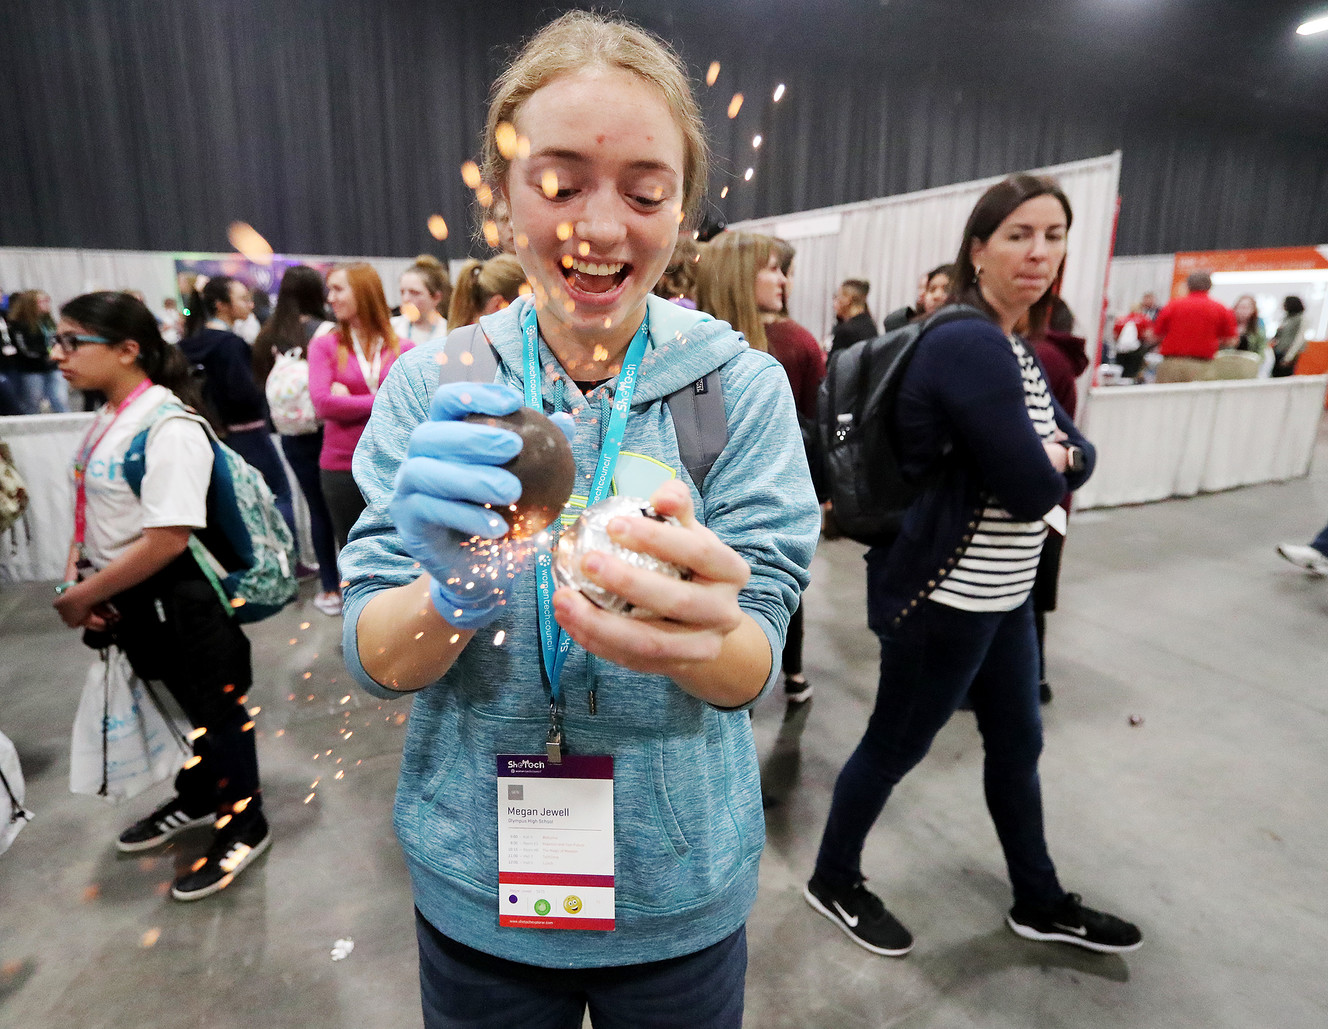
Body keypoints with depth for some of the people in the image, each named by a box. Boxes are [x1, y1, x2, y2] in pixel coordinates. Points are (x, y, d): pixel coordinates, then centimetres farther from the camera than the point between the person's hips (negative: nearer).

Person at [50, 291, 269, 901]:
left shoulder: (169, 428, -23)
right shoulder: (108, 421, 5)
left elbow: (168, 538, -28)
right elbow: (95, 510, 13)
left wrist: (82, 595, -19)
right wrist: (76, 573, -3)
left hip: (179, 599, -9)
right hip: (129, 600, 9)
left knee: (215, 710, 10)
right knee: (171, 703, 25)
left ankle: (244, 827, 31)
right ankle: (197, 800, 49)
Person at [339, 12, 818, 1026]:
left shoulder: (742, 386, -12)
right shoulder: (431, 386, -9)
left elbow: (752, 669, -14)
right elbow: (375, 661, -11)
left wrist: (696, 629, -36)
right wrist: (454, 596, -32)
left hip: (679, 892, 0)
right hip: (472, 885, 1)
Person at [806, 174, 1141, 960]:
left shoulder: (1014, 346, 10)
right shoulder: (970, 344, -22)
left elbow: (1079, 455, 9)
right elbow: (1031, 491, -24)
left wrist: (1052, 454, -11)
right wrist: (1049, 460, -4)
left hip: (1003, 591, 10)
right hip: (946, 596, -10)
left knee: (1018, 742, 22)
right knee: (896, 746, 8)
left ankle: (1040, 902, 43)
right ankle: (834, 882, 32)